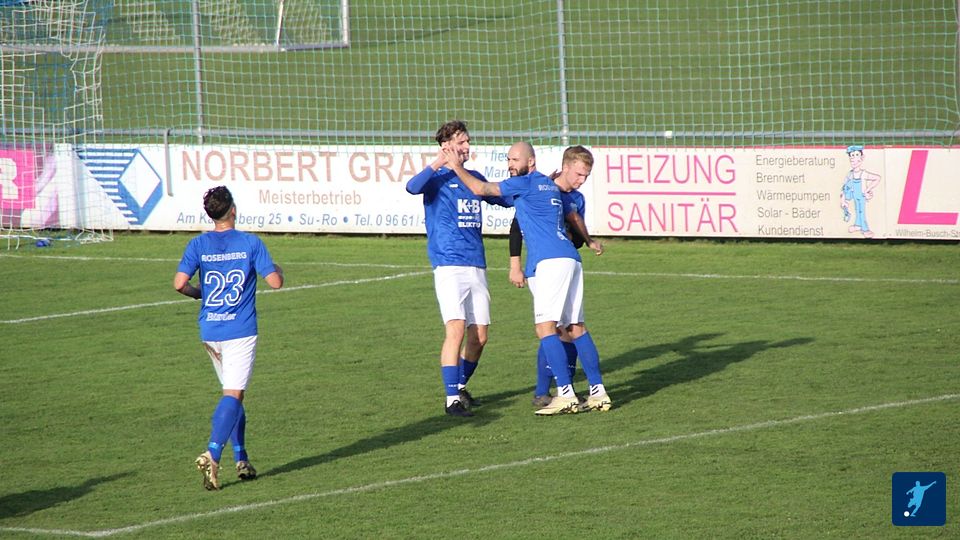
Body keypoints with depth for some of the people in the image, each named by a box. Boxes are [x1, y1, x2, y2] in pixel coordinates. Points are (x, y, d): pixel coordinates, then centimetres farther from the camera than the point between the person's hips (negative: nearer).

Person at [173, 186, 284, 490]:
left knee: (232, 393, 18)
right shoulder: (250, 243, -7)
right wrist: (277, 269, 16)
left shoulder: (199, 245, 1)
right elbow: (275, 282, -7)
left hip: (209, 331, 4)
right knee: (233, 395, -9)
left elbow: (179, 284, -8)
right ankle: (212, 454, -28)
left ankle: (241, 459, 18)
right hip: (241, 330, -4)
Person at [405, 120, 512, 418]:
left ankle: (460, 386, 28)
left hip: (477, 267, 6)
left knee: (479, 336, 7)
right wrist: (438, 164, -29)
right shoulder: (438, 178, -1)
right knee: (456, 328, -18)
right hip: (449, 266, -6)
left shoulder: (474, 178, 17)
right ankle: (452, 398, -17)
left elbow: (505, 199, 31)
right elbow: (413, 187, -23)